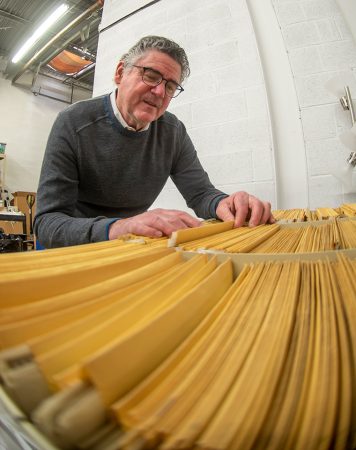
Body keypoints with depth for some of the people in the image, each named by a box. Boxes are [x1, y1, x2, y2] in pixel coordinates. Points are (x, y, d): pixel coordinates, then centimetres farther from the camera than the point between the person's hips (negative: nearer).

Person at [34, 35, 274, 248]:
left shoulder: (173, 132, -5)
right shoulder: (73, 124, -17)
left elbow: (201, 193, -4)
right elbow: (47, 222, -22)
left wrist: (223, 203, -28)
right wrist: (115, 228, -41)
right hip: (80, 248, -1)